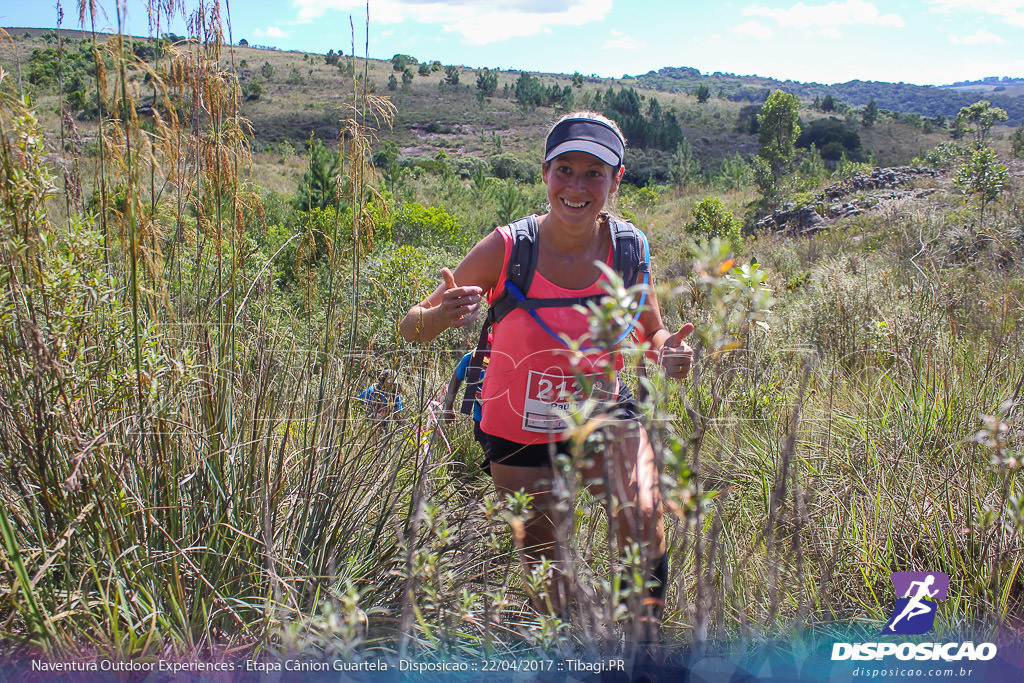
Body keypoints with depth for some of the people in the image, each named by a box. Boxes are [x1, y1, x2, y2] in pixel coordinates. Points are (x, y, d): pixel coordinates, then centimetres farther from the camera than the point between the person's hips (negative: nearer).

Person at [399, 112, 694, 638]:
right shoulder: (506, 249, -21)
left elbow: (653, 335, 3)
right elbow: (412, 328, -15)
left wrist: (667, 351, -22)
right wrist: (441, 316, -39)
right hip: (520, 435, -1)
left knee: (643, 517, -26)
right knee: (550, 577, 10)